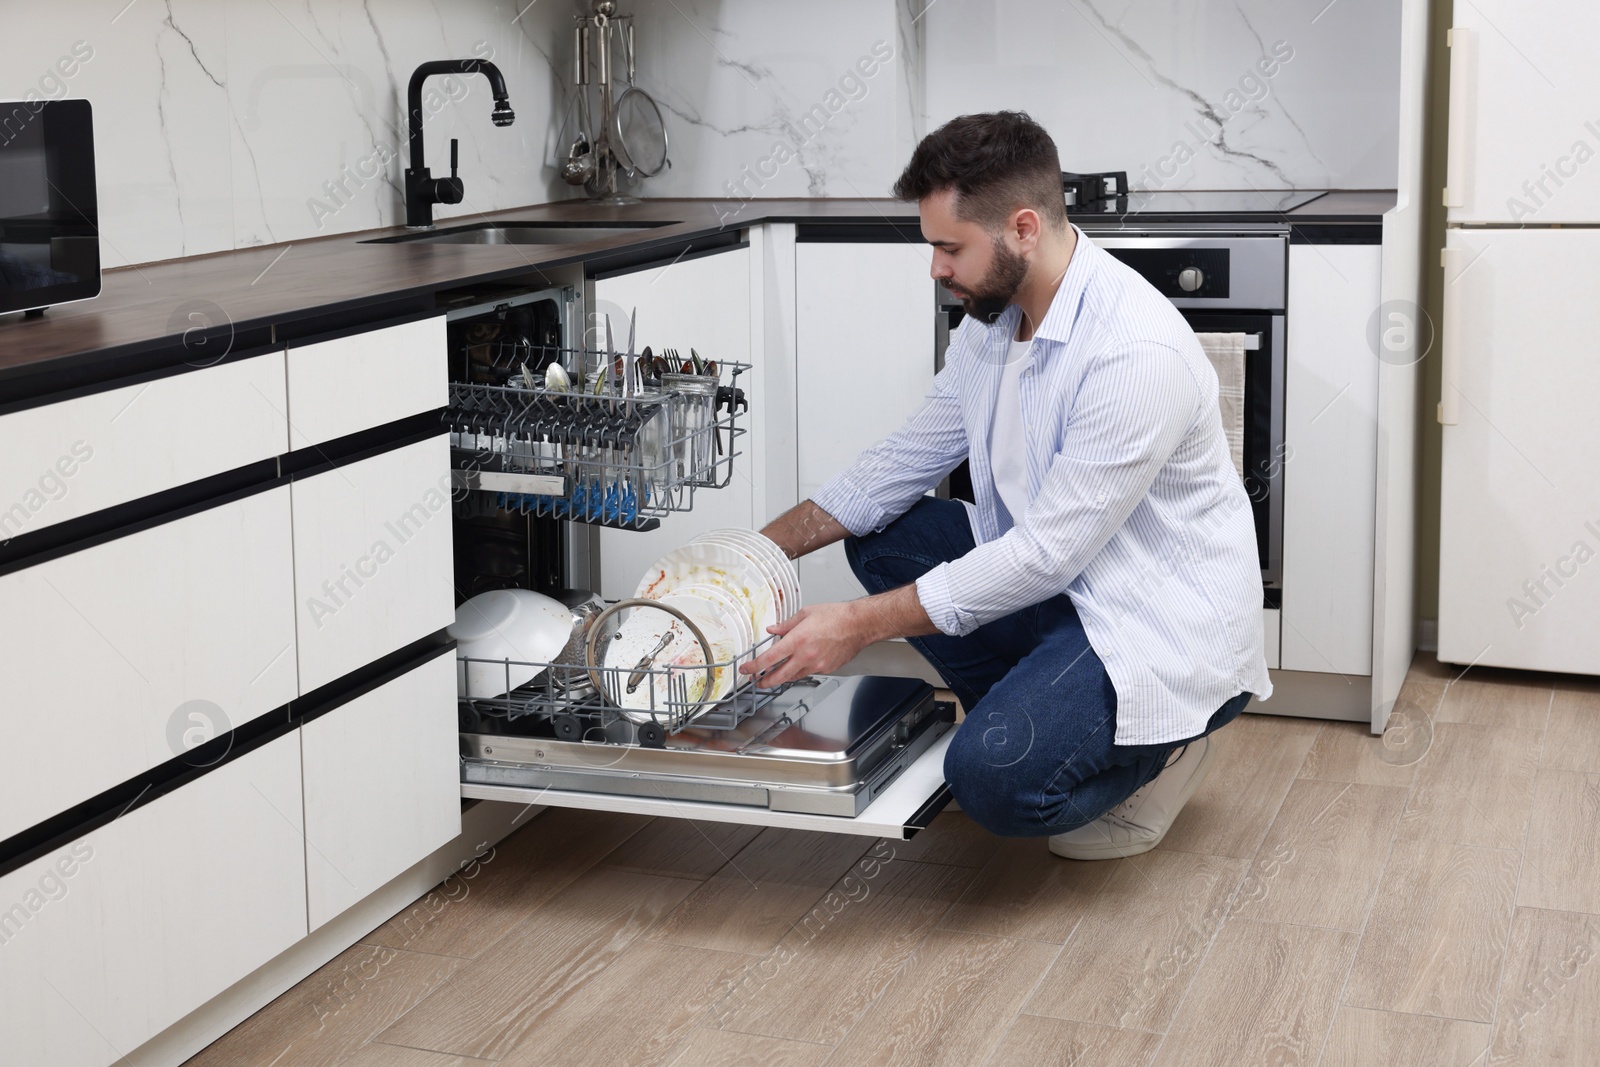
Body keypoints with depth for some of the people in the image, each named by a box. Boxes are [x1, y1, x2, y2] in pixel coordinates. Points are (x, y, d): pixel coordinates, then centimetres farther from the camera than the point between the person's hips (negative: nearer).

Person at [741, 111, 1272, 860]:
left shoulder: (1137, 354, -27)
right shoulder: (994, 316, 2)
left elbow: (1046, 554, -27)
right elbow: (908, 457, 11)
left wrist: (860, 625, -26)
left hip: (1167, 632, -9)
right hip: (1054, 581, 9)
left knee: (995, 778, -28)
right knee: (882, 536, 2)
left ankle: (1157, 746, 3)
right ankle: (1034, 716, 5)